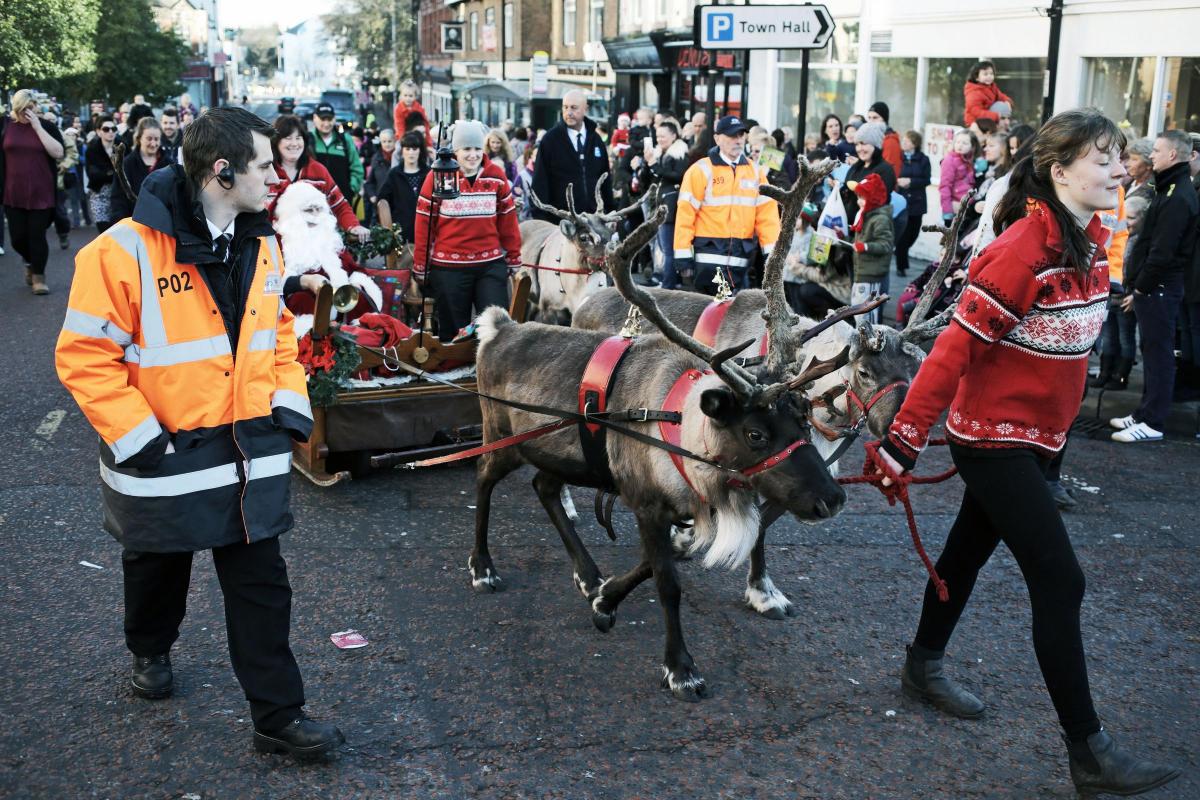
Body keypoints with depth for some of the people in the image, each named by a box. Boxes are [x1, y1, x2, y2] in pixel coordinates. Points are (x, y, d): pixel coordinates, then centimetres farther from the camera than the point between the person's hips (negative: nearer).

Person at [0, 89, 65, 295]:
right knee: (17, 237, 5)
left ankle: (38, 276, 14)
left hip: (41, 193, -1)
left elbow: (58, 153, -12)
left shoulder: (47, 126, 2)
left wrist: (37, 126, -13)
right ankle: (30, 262, 35)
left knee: (37, 236, 0)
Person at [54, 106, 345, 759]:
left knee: (262, 586, 5)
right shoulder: (126, 250, -19)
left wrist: (289, 404, 2)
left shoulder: (260, 245, 2)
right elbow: (85, 356, -16)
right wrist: (139, 437, -17)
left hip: (249, 455, 4)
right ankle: (149, 652, 51)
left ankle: (277, 716, 15)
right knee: (158, 575, 21)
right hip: (165, 458, -4)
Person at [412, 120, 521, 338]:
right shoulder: (438, 177, -5)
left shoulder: (496, 176, 3)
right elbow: (424, 225, -2)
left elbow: (508, 221, 8)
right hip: (448, 268, -2)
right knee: (453, 332, 9)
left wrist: (514, 260, 9)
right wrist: (420, 267, 0)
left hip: (491, 265, 2)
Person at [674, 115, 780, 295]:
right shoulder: (702, 170, -4)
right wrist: (683, 255, -11)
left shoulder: (754, 172, 11)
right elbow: (685, 214, -7)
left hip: (741, 259, 5)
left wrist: (772, 251, -4)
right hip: (710, 257, -5)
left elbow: (767, 214, 6)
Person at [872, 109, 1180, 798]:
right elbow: (954, 350, -25)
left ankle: (925, 665, 40)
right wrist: (903, 442, -24)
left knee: (972, 546, 21)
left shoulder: (1091, 242, 3)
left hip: (1039, 431, 9)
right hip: (994, 437, -8)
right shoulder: (1023, 248, -24)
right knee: (1060, 580, -6)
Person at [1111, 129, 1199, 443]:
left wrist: (1141, 287, -15)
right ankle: (1144, 413, 24)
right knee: (1152, 350, 15)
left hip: (1159, 288, -10)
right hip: (1154, 286, 10)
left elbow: (1162, 251, -22)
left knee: (1158, 352, -5)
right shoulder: (1171, 188, 16)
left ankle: (1152, 423, 0)